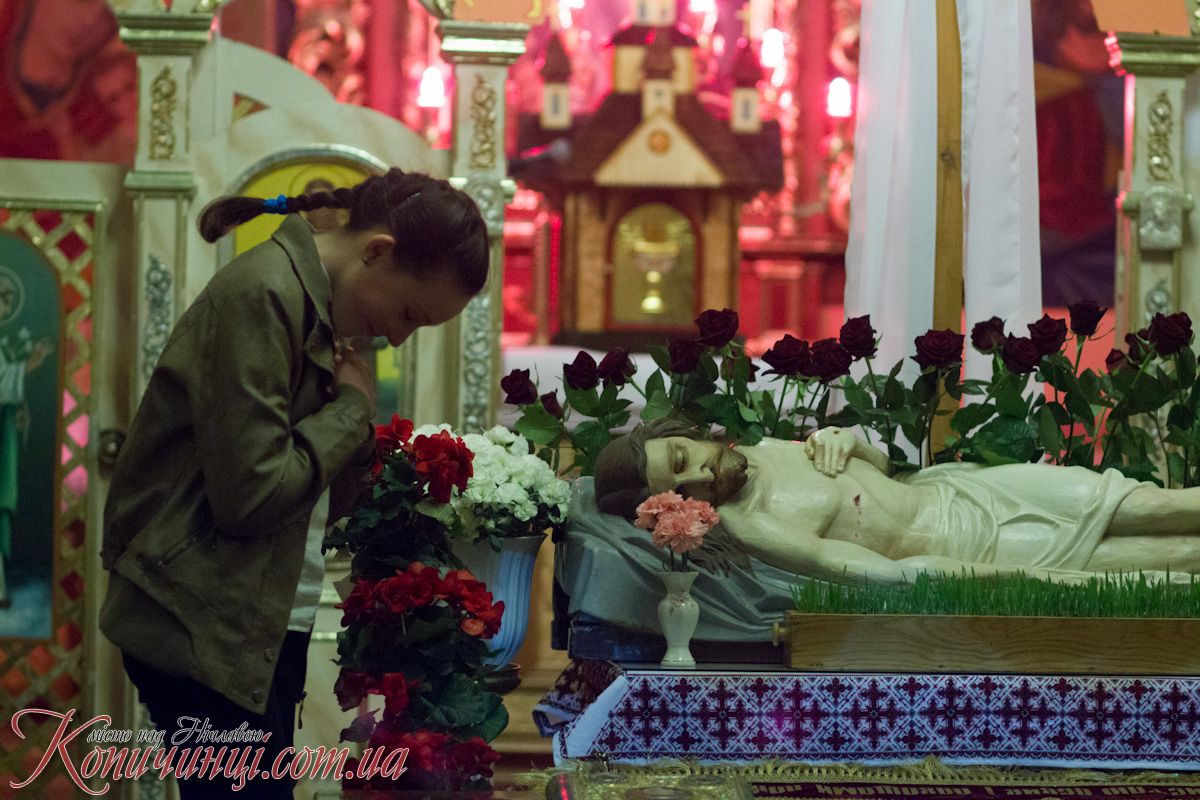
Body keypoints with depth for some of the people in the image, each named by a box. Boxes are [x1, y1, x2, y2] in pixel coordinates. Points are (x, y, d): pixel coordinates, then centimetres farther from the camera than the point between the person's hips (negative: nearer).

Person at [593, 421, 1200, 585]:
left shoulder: (764, 448, 2)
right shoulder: (747, 527, -23)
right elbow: (881, 573, -27)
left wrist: (844, 438, -10)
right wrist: (1016, 576, -30)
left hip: (959, 485, 7)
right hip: (965, 558, -7)